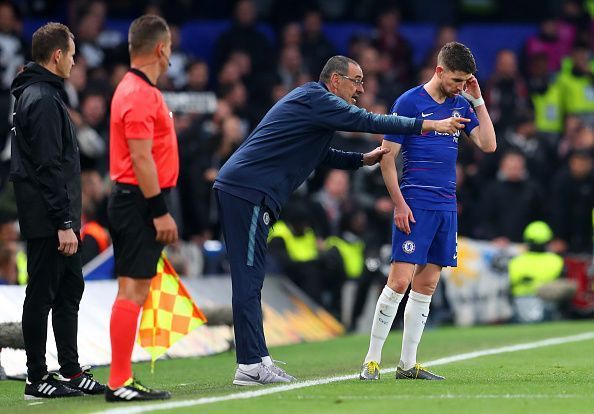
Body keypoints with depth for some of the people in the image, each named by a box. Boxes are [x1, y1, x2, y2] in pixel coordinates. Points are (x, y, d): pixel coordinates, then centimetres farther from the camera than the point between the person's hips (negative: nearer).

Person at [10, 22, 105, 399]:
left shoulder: (41, 94, 16)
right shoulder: (42, 99, -17)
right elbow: (48, 168, -21)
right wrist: (63, 223, -22)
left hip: (58, 219, 10)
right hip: (47, 218, -10)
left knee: (70, 290, 14)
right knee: (42, 295, -3)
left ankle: (71, 371, 20)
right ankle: (37, 379, 2)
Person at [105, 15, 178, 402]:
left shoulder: (137, 89, 17)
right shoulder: (140, 94, -15)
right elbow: (141, 158, -20)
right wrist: (159, 211, -21)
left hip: (137, 202, 11)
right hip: (141, 201, -11)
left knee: (134, 291, 11)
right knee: (133, 291, -10)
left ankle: (123, 378, 13)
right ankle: (119, 383, -11)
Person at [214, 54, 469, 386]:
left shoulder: (313, 102, 24)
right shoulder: (315, 99, -8)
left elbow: (321, 155, 33)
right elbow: (368, 122, -14)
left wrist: (362, 159, 19)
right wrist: (430, 125, -11)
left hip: (240, 190, 11)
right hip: (248, 189, -11)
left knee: (250, 278, 10)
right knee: (249, 278, -10)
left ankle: (259, 359, 12)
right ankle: (250, 366, -12)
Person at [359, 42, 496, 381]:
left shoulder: (461, 104, 12)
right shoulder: (409, 102, -6)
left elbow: (489, 145, 7)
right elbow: (387, 157, -5)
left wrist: (477, 100, 2)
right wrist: (399, 203, -12)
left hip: (447, 206, 6)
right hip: (415, 205, -6)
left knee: (426, 286, 6)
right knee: (400, 281, -12)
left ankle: (408, 364, 11)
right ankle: (372, 361, -5)